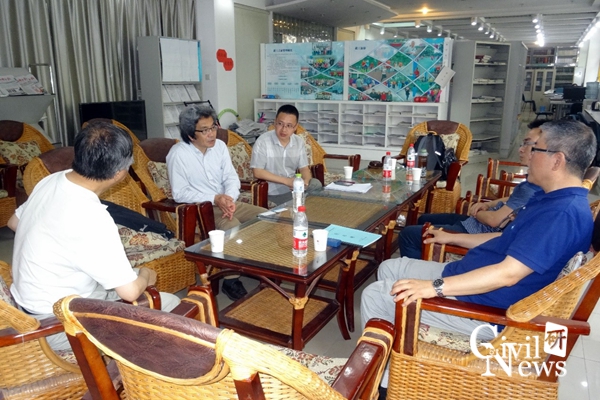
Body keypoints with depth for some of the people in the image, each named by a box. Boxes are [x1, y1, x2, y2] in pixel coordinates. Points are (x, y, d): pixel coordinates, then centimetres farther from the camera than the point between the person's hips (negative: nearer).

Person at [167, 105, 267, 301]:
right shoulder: (178, 153, -15)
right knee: (232, 225, -34)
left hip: (226, 201, 7)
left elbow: (231, 177, 3)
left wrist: (230, 198, -19)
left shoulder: (220, 145, 4)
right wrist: (214, 199, -25)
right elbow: (179, 193, -17)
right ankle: (230, 280, -19)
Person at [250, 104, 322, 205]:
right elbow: (258, 172, -16)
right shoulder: (263, 141, -12)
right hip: (274, 191, -6)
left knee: (316, 184, -20)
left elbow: (304, 168, 7)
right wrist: (286, 181, -21)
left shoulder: (299, 142, 4)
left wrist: (305, 181, -18)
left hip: (293, 185, 6)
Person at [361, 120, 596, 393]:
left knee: (375, 295, -11)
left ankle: (386, 382, 8)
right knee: (389, 268, 16)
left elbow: (508, 274, -33)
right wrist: (452, 238, 22)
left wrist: (434, 287, -34)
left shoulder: (563, 213, -26)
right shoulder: (552, 198, 8)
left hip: (483, 308, -11)